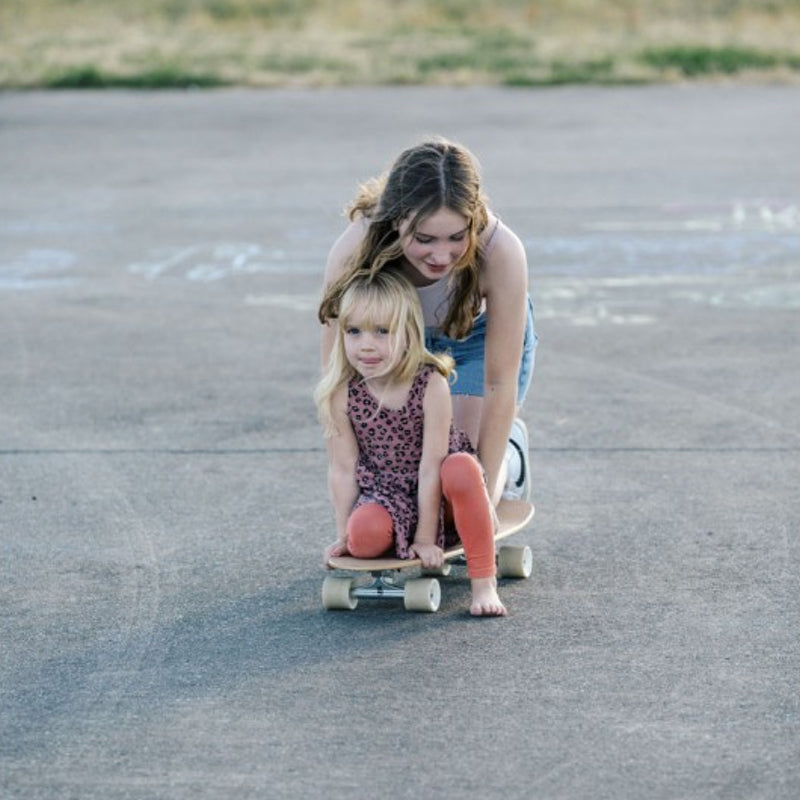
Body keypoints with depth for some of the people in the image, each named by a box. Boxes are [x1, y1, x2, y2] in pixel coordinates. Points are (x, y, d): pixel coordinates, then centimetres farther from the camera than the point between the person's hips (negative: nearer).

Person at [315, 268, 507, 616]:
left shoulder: (432, 385, -19)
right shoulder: (341, 395, -12)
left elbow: (430, 465, -19)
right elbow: (343, 469, -7)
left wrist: (426, 536, -19)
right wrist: (344, 535, -5)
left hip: (436, 497, -1)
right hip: (386, 496, 1)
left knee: (462, 467, -36)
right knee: (365, 536, -34)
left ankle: (484, 583, -27)